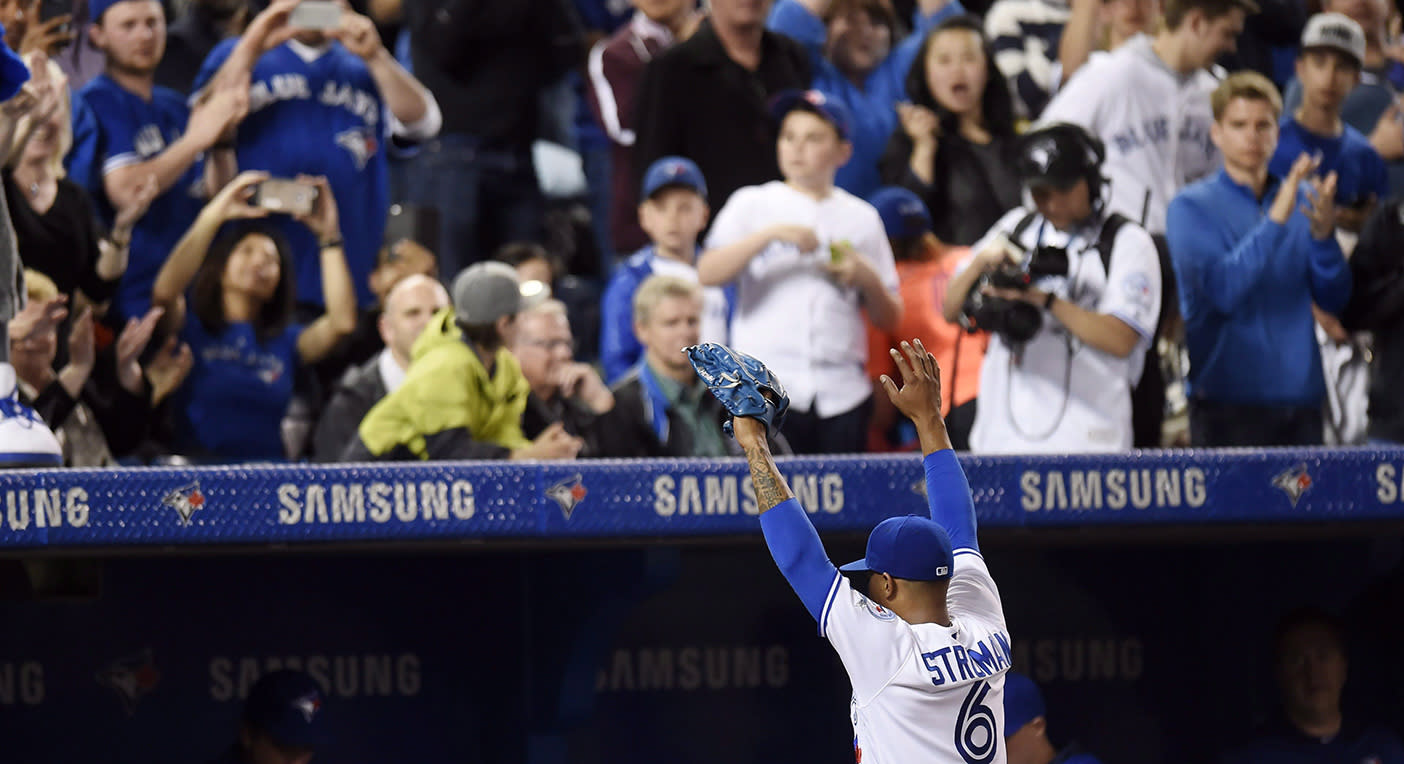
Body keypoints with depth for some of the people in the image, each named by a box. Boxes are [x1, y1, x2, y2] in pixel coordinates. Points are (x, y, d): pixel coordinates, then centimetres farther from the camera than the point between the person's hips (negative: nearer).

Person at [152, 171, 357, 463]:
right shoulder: (190, 329, 12)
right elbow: (164, 292, -10)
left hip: (267, 476, 2)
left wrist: (329, 236, 3)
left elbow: (342, 321, 3)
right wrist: (213, 216, -10)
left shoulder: (287, 341, 19)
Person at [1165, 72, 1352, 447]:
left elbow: (1334, 300, 6)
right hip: (1229, 398, -4)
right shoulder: (1192, 207, -1)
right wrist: (1276, 219, -22)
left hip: (1300, 395, 4)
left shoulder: (1302, 198, 12)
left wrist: (1323, 235, -13)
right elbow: (1222, 291, -16)